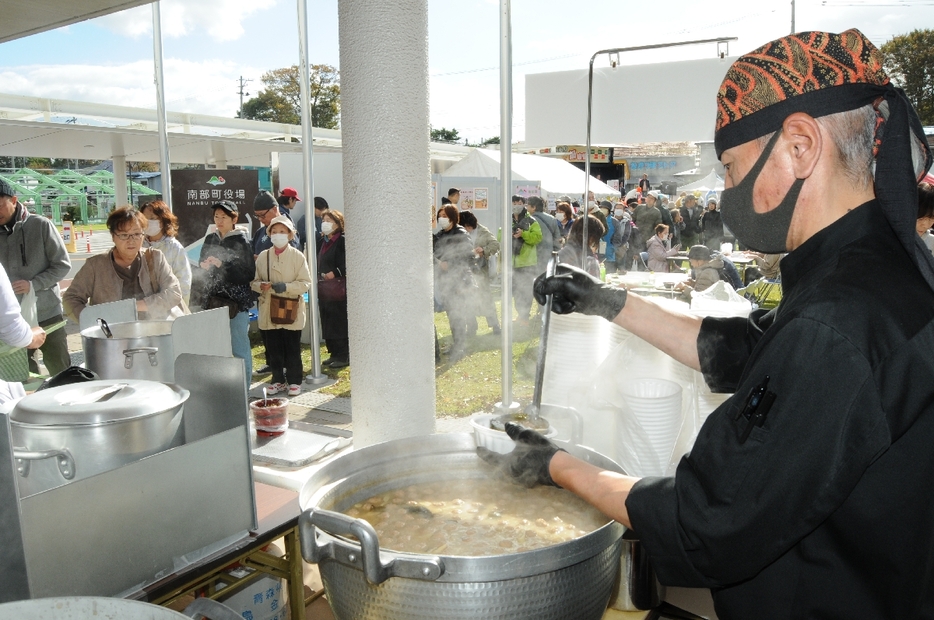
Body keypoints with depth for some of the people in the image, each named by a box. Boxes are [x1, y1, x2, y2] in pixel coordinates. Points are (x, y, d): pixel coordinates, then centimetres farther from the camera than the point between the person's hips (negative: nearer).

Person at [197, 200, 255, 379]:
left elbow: (249, 273, -11)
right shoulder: (210, 239, 12)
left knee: (239, 348, -2)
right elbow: (201, 264, 20)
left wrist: (222, 265, -17)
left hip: (236, 302, -5)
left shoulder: (241, 241, -5)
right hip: (213, 300, 5)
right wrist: (205, 265, -3)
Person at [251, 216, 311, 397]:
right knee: (273, 348, 8)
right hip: (269, 309, 3)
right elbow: (253, 281, 10)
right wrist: (260, 285, -13)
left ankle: (294, 381, 16)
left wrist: (286, 287, -21)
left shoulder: (297, 256, -3)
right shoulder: (263, 256, 6)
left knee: (292, 348, 4)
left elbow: (305, 283, -6)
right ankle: (278, 380, 21)